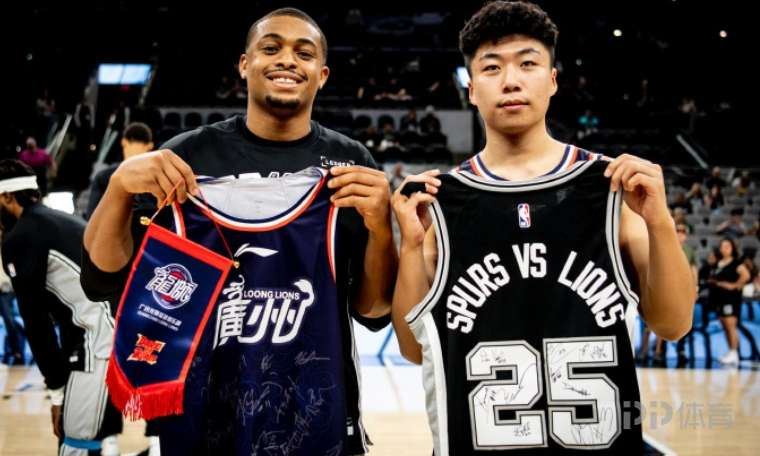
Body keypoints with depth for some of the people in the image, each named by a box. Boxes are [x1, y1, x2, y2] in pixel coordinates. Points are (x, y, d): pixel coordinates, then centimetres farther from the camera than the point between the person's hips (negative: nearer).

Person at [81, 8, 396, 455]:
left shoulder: (353, 164, -3)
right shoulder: (190, 154, -4)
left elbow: (374, 313, -3)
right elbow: (102, 280, -2)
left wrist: (380, 229, -20)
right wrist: (120, 185, -18)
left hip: (319, 416, 1)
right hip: (201, 414, 0)